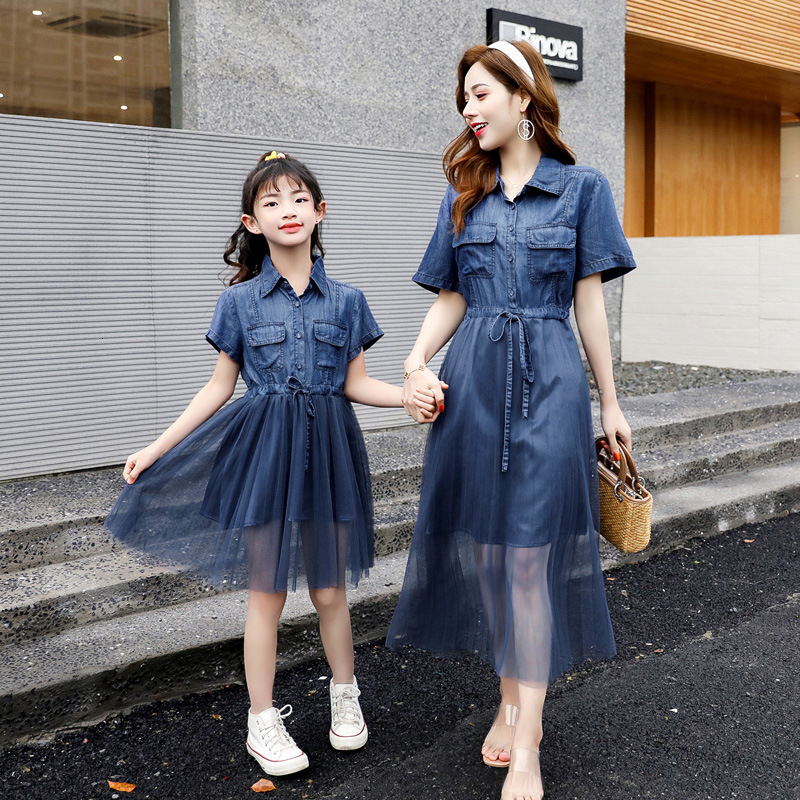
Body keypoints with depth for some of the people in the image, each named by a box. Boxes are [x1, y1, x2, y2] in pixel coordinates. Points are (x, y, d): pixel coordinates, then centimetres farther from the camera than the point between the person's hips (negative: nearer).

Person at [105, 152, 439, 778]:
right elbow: (220, 386, 4)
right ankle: (262, 720, 20)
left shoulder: (345, 300, 2)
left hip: (325, 449, 1)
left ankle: (345, 695, 34)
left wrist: (414, 393, -11)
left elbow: (356, 384, 6)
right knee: (267, 590, 5)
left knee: (329, 586, 10)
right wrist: (158, 448, 2)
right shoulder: (240, 301, 0)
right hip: (263, 449, -1)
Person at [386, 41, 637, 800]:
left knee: (530, 554, -5)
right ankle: (510, 700, 25)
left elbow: (588, 301, 3)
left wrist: (609, 403, 4)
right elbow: (450, 298, 10)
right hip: (471, 382, 4)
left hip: (548, 380, -3)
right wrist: (417, 360, -8)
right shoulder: (464, 195, 11)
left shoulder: (580, 187, 3)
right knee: (484, 548, 8)